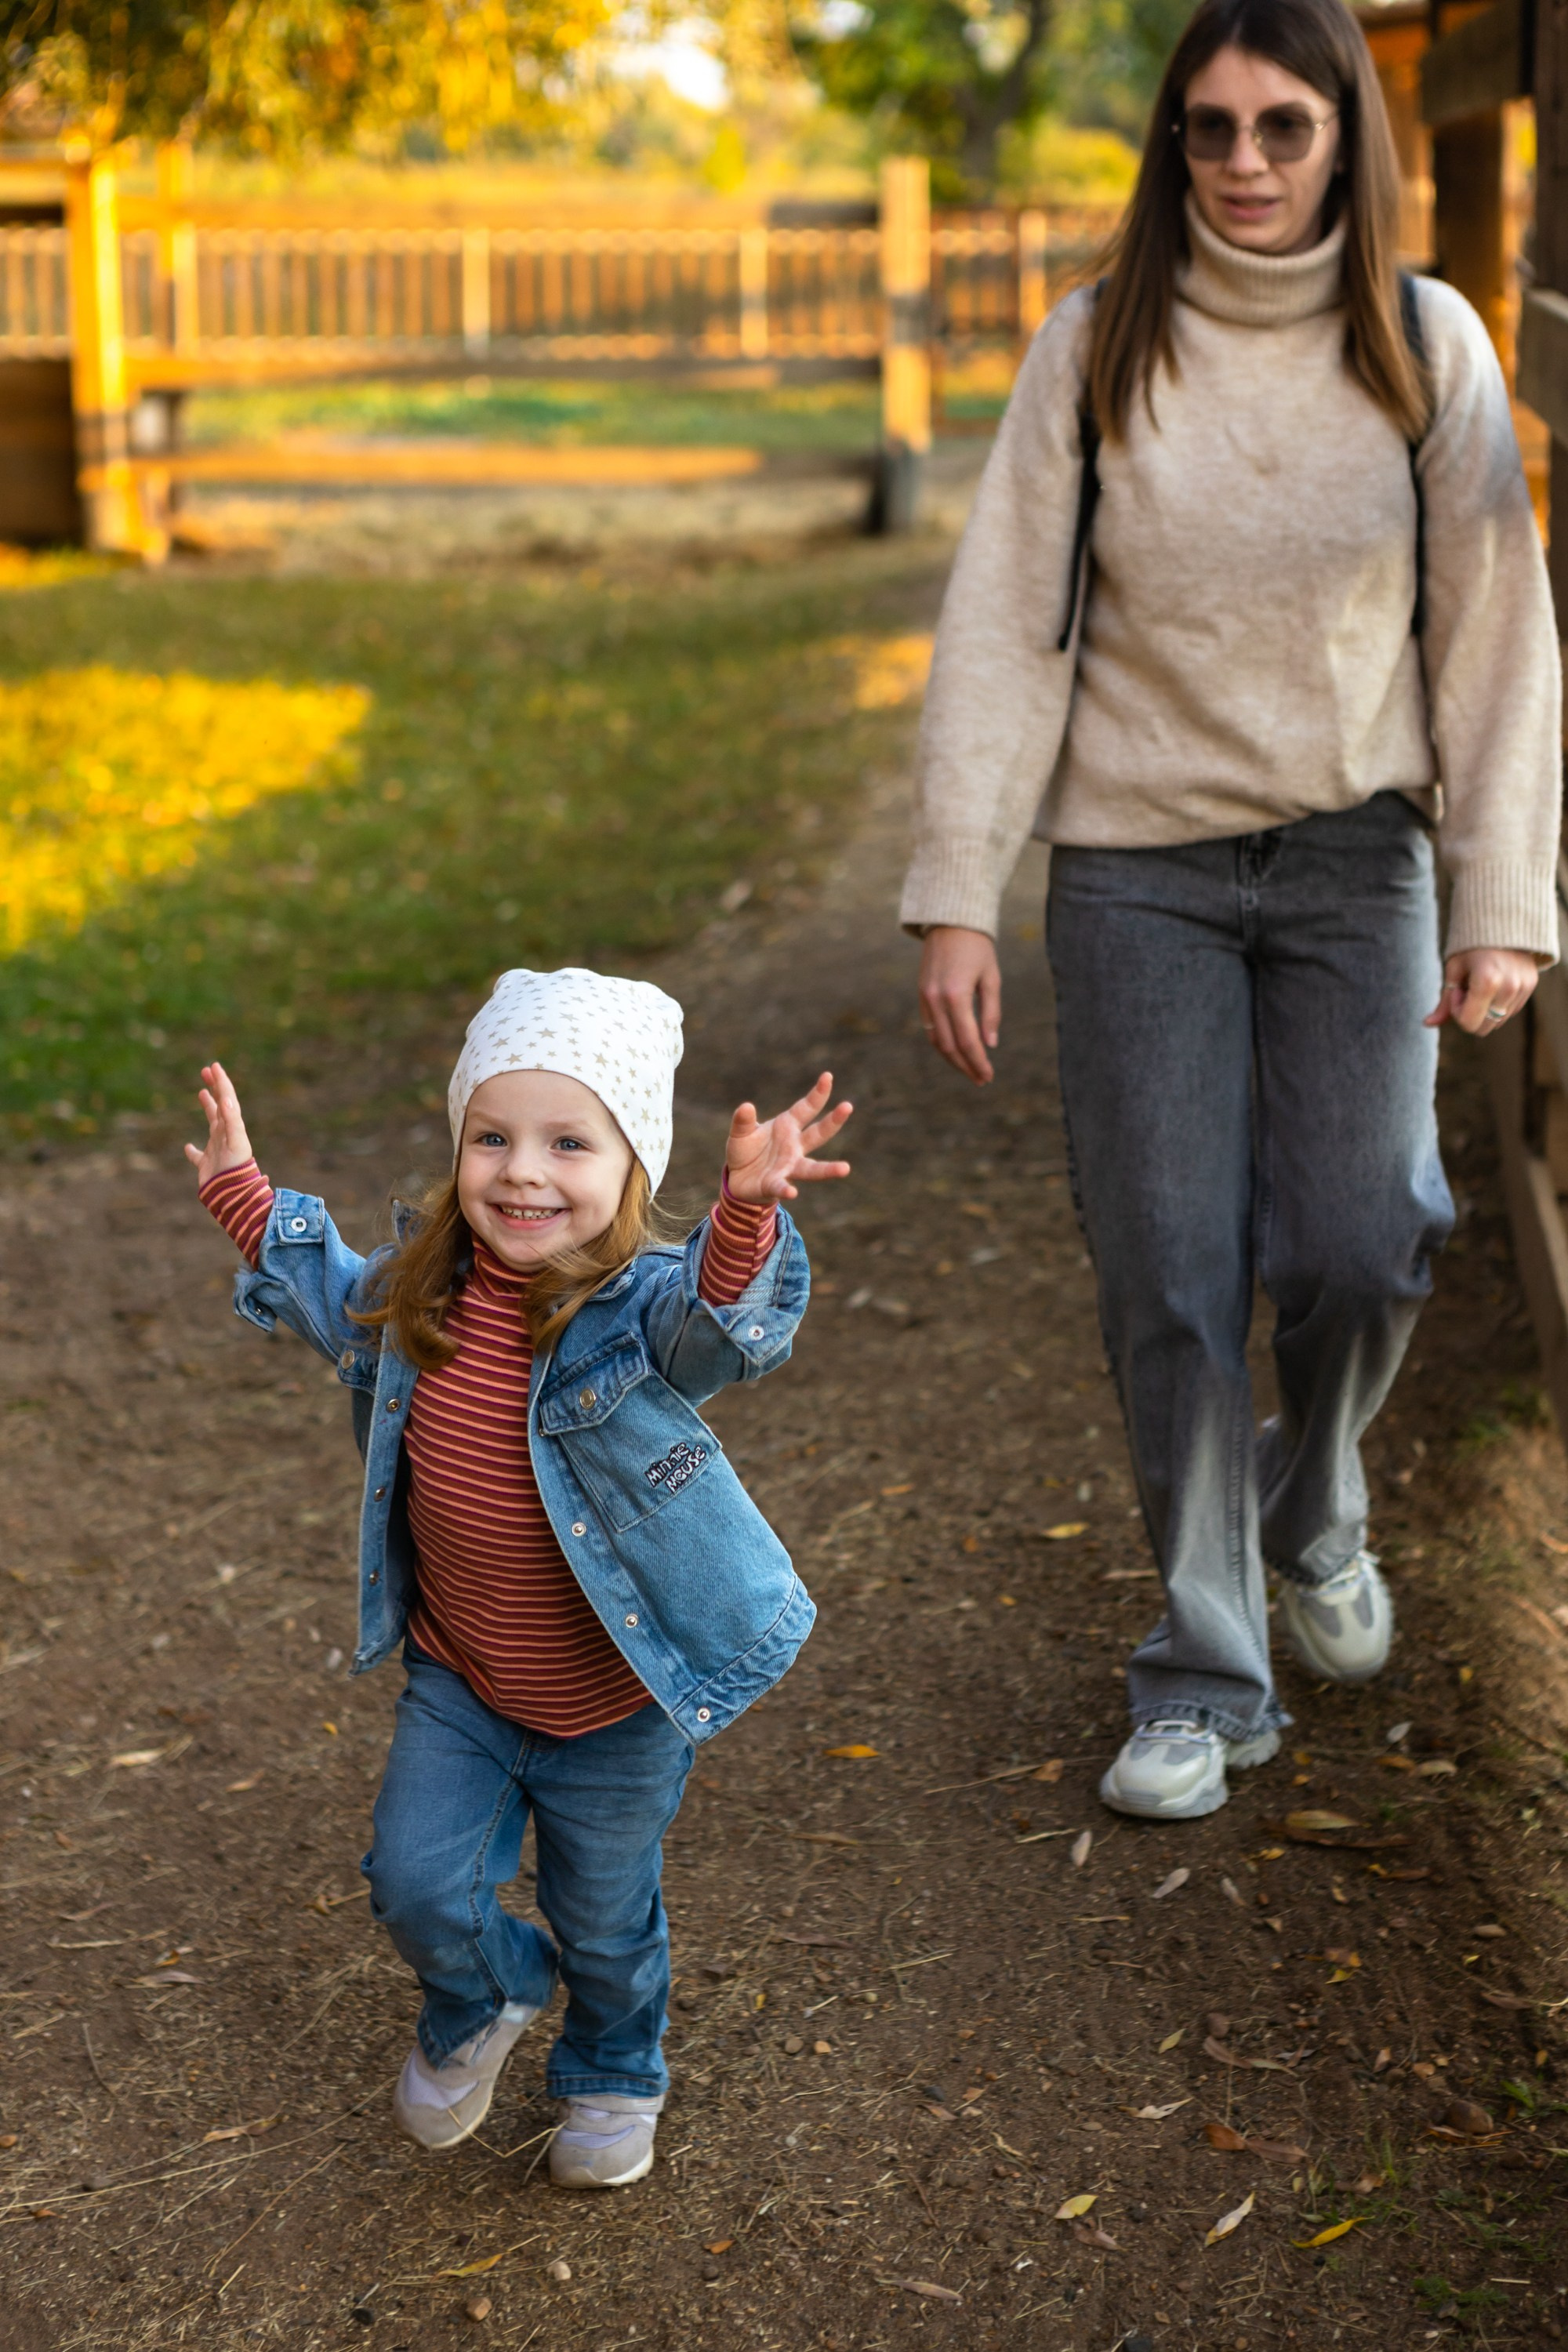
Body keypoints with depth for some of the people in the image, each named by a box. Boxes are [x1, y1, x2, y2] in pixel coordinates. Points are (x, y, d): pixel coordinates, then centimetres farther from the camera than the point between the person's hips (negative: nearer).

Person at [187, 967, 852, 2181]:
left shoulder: (641, 1307, -26)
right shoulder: (425, 1288, -9)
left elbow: (721, 1324, -51)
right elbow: (341, 1303, 15)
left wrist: (745, 1219, -69)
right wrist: (247, 1197, 14)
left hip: (616, 1699, -4)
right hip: (459, 1681, 4)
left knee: (607, 1916, 17)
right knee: (416, 1879, 4)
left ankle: (615, 2076, 47)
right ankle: (483, 2001, 39)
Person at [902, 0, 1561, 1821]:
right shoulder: (1094, 350, -1)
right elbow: (1004, 624, -3)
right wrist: (957, 898, -9)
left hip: (1355, 862, 1)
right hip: (1138, 868, 0)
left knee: (1358, 1245, -5)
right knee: (1168, 1277, -1)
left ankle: (1314, 1514, 30)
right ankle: (1204, 1677, 14)